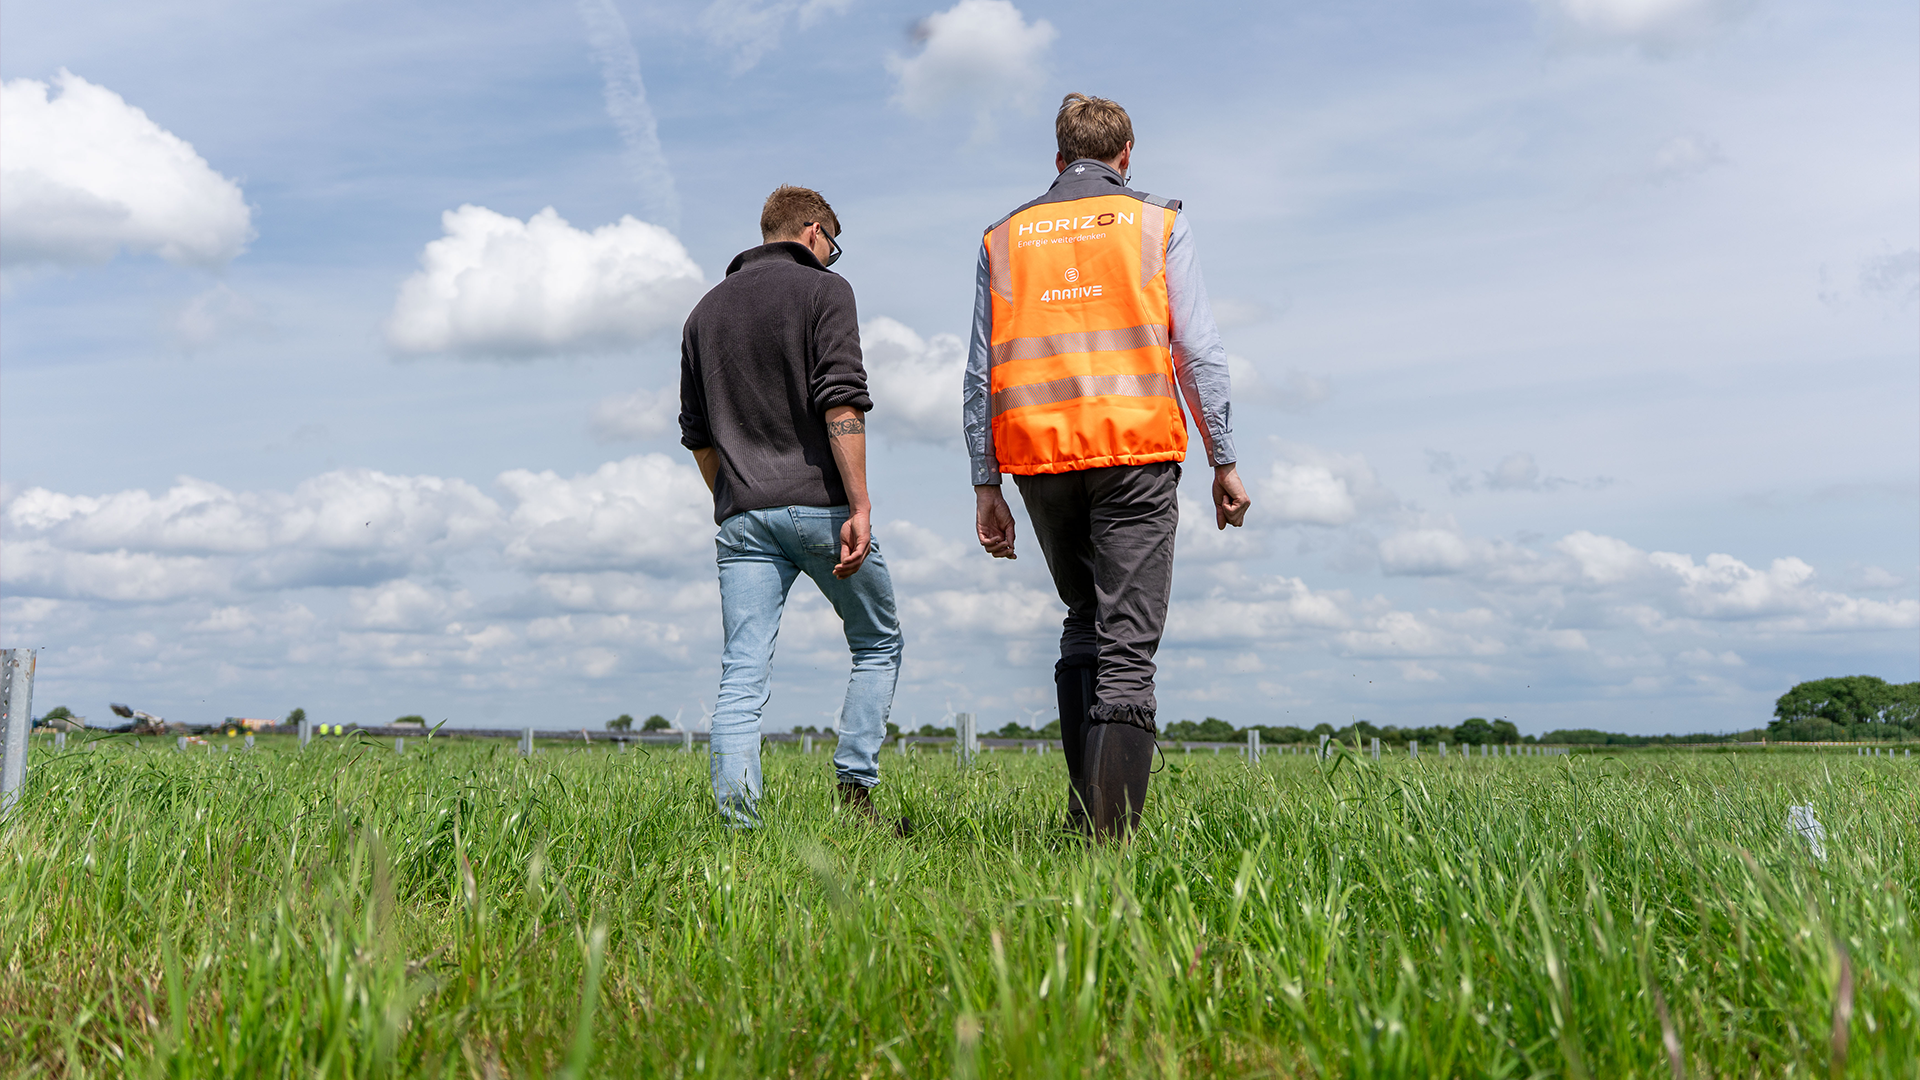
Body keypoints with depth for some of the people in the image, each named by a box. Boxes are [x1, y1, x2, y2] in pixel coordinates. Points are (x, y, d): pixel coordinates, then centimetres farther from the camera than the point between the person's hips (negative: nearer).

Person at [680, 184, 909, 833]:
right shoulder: (823, 290, 0)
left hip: (742, 516, 4)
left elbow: (697, 433, 19)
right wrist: (860, 505, -16)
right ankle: (855, 791, 5)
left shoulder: (706, 310, 18)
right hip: (820, 505, -4)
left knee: (742, 678, 2)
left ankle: (739, 828, -5)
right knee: (878, 644, 14)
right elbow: (841, 402, -13)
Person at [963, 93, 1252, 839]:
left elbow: (980, 374, 10)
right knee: (1127, 642, -4)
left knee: (1084, 622, 19)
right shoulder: (1157, 225, 9)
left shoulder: (1004, 237, 15)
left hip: (1038, 456, 3)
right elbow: (1199, 352, 1)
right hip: (1135, 449, -3)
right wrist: (1224, 461, 5)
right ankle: (1110, 830, -9)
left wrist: (985, 487, 11)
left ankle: (1084, 810, 13)